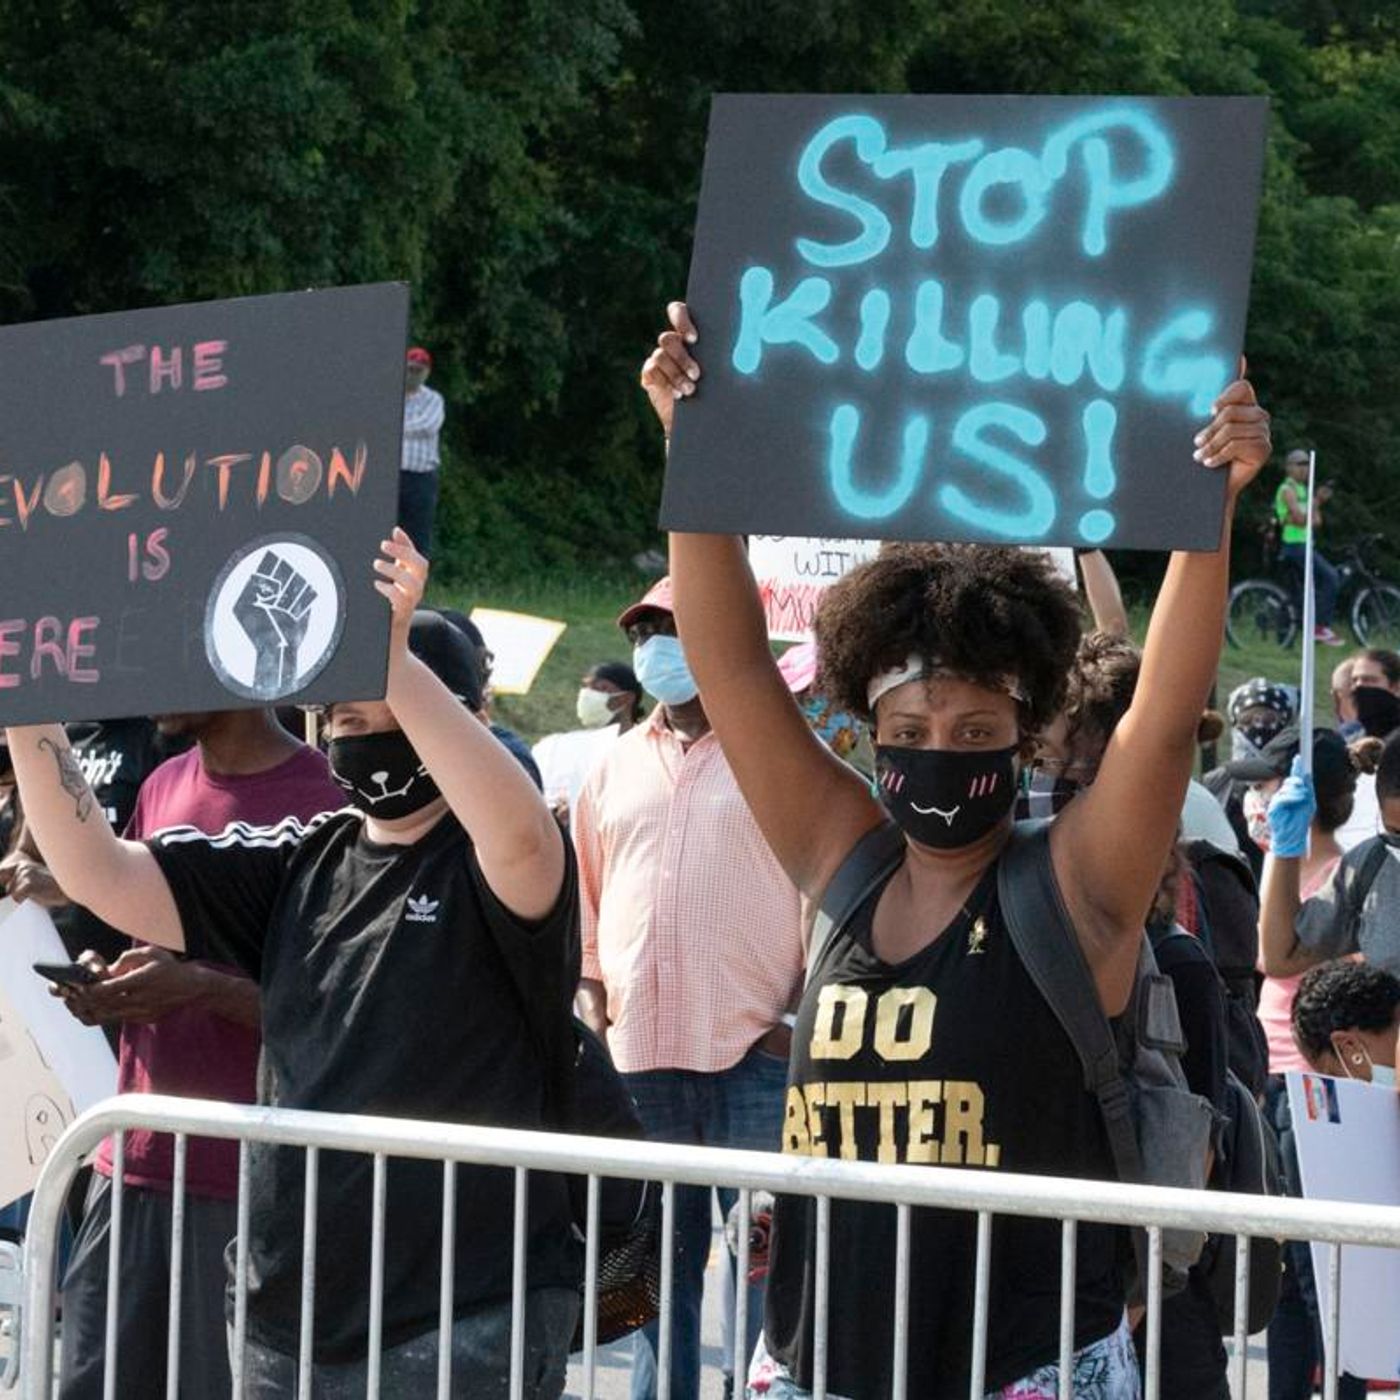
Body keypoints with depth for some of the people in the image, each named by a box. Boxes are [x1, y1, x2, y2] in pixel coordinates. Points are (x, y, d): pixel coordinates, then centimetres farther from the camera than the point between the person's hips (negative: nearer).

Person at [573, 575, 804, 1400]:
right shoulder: (620, 766, 14)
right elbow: (589, 893, 20)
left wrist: (805, 1008, -9)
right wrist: (593, 993, 10)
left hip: (755, 1052, -5)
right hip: (639, 1051, 5)